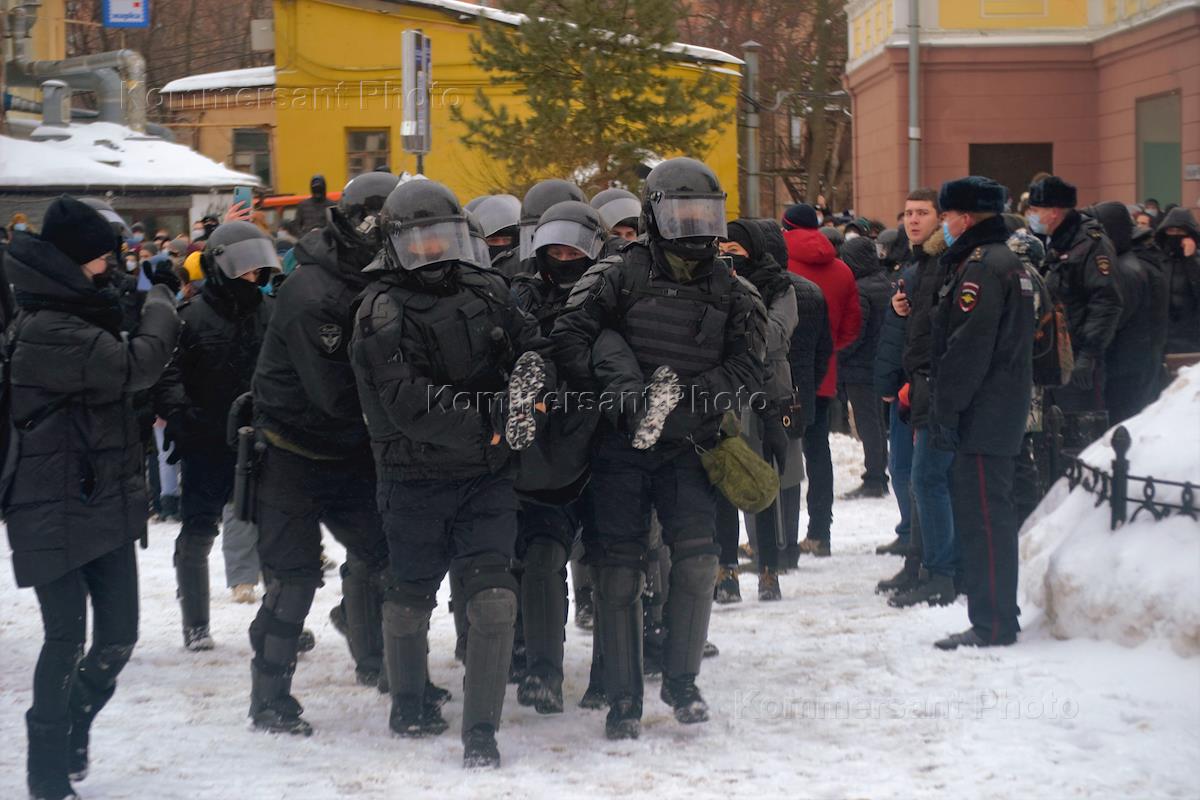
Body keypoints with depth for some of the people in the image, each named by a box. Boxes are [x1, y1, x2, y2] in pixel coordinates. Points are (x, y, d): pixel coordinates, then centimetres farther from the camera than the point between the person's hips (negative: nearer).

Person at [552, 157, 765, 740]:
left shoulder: (733, 295, 8)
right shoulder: (621, 275, 0)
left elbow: (744, 371, -2)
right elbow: (569, 337, -10)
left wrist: (680, 398, -17)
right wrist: (621, 391, -20)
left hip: (687, 448, 2)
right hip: (619, 445, -1)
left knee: (696, 559, -12)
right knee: (618, 569, -1)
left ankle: (681, 680, 8)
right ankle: (623, 698, 9)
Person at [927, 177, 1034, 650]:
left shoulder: (979, 267, -15)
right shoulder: (1008, 261, 18)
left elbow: (968, 346, -22)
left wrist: (946, 409, -19)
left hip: (983, 415, -11)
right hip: (1005, 410, 11)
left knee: (982, 518, -8)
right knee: (990, 516, 15)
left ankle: (992, 625, -7)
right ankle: (998, 619, 20)